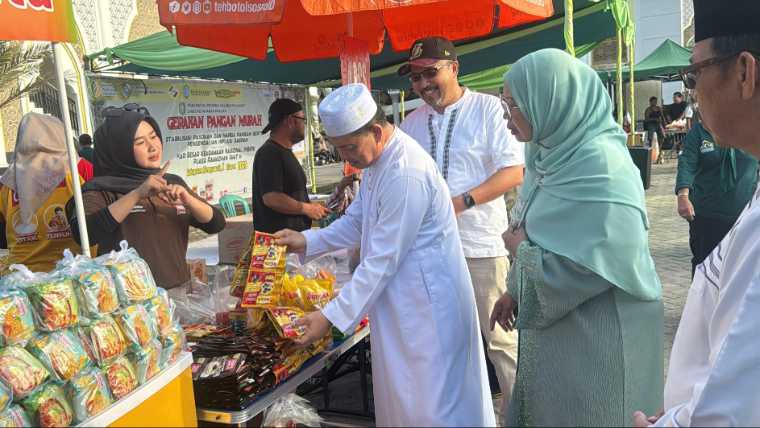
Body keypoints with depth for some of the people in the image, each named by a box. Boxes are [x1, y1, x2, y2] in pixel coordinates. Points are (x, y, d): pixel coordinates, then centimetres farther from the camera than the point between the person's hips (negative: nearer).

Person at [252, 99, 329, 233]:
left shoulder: (285, 152, 19)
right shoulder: (270, 153, -15)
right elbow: (271, 198, -24)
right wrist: (307, 208, -15)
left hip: (295, 231, 10)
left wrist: (312, 208, 12)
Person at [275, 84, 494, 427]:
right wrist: (307, 241, 4)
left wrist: (332, 316, -21)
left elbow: (382, 260, -24)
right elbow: (356, 221, 17)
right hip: (399, 300, 10)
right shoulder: (379, 159, 8)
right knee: (399, 398, 20)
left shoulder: (406, 172, -26)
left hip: (426, 303, -10)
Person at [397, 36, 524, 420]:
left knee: (499, 337, 3)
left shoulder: (488, 108, -5)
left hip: (480, 244, -5)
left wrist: (462, 202, -21)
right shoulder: (412, 123, 10)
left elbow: (515, 171, -11)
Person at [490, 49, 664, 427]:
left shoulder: (599, 165, -24)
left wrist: (520, 249, -14)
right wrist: (515, 291, 12)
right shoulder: (558, 153, 3)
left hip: (597, 335, -8)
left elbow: (586, 266, -27)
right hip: (554, 322, 8)